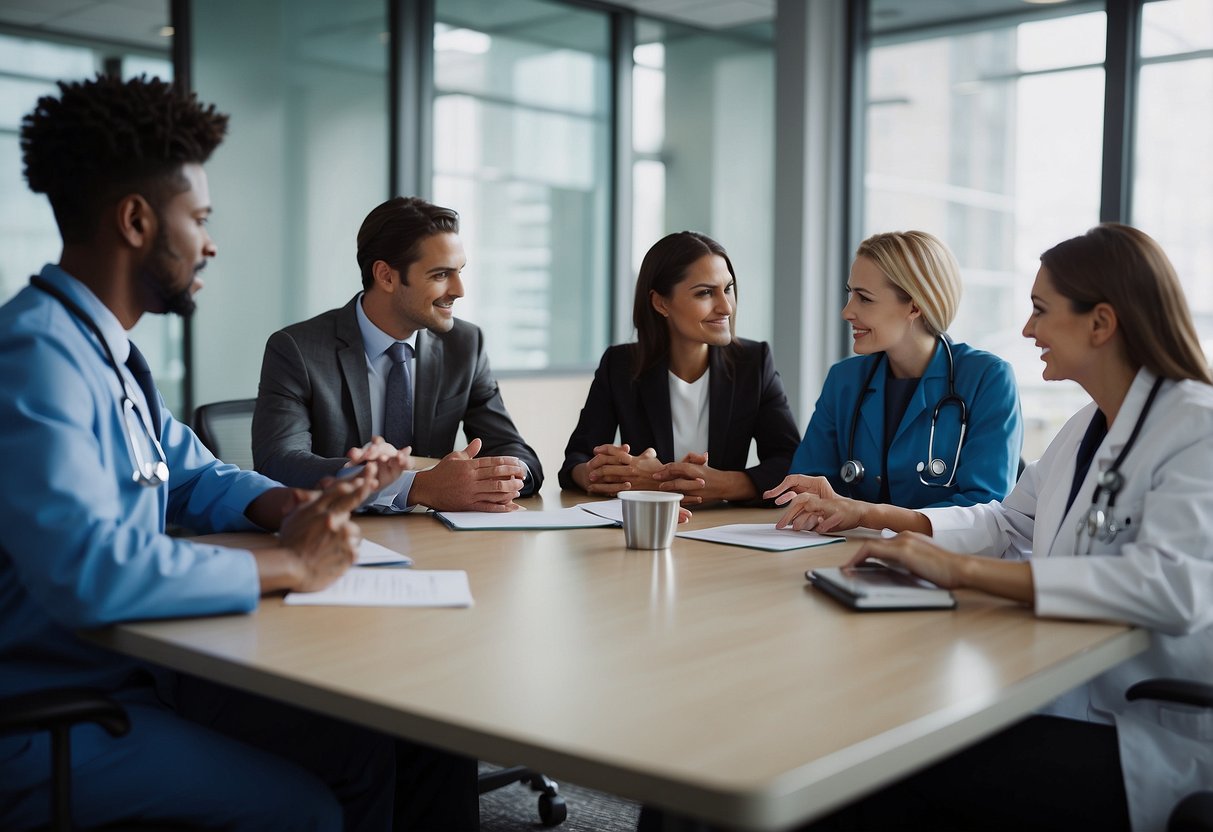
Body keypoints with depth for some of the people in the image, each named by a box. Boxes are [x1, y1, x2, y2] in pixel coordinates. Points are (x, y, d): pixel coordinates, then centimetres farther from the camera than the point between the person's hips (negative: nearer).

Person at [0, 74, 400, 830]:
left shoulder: (109, 351, 9)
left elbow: (192, 475, 20)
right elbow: (88, 571, -35)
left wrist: (299, 508, -2)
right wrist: (287, 565, -22)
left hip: (139, 670, 9)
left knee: (363, 748, 1)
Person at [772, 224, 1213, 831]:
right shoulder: (1087, 428, 12)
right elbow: (1008, 524, 21)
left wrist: (961, 569, -34)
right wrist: (865, 514, 13)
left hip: (1156, 739, -7)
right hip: (1069, 700, 8)